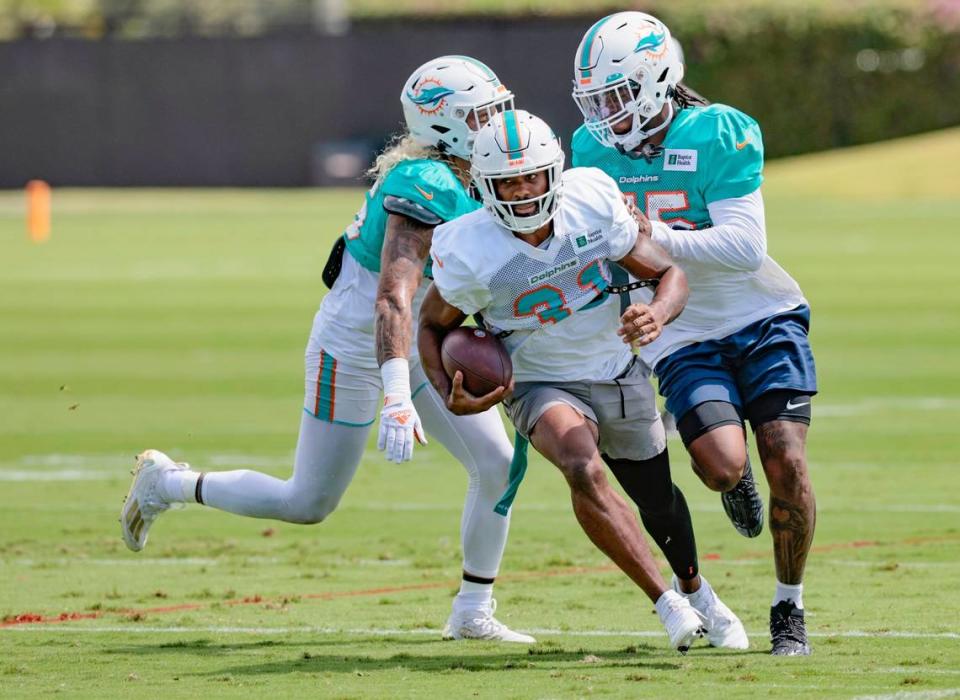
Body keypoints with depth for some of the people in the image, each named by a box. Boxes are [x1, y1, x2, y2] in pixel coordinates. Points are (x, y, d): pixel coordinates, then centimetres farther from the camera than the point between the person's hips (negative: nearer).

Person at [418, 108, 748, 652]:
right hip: (543, 387, -3)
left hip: (619, 376, 3)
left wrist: (657, 315, -33)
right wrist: (451, 397, -23)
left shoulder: (592, 204, -20)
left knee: (658, 500, 20)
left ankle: (695, 589, 53)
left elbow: (670, 274, -10)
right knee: (584, 470, -34)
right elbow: (434, 324, -6)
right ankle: (667, 604, -24)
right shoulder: (471, 254, -25)